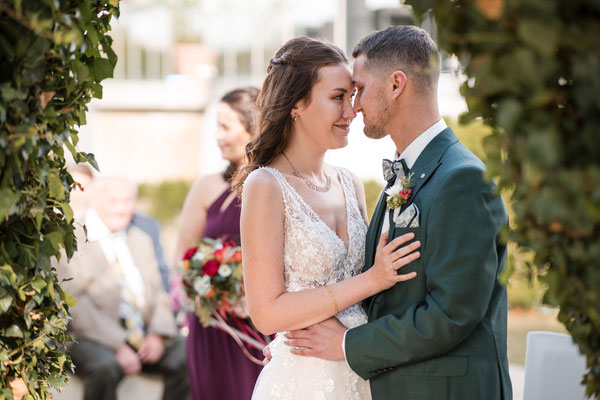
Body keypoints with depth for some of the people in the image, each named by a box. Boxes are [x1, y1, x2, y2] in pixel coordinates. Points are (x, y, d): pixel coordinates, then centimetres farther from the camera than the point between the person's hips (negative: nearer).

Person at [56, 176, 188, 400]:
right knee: (106, 367, -37)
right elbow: (73, 303, -11)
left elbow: (158, 293, 16)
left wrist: (157, 334, -6)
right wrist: (118, 344, -22)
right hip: (94, 338, -6)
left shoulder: (141, 240, 21)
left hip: (145, 337, 6)